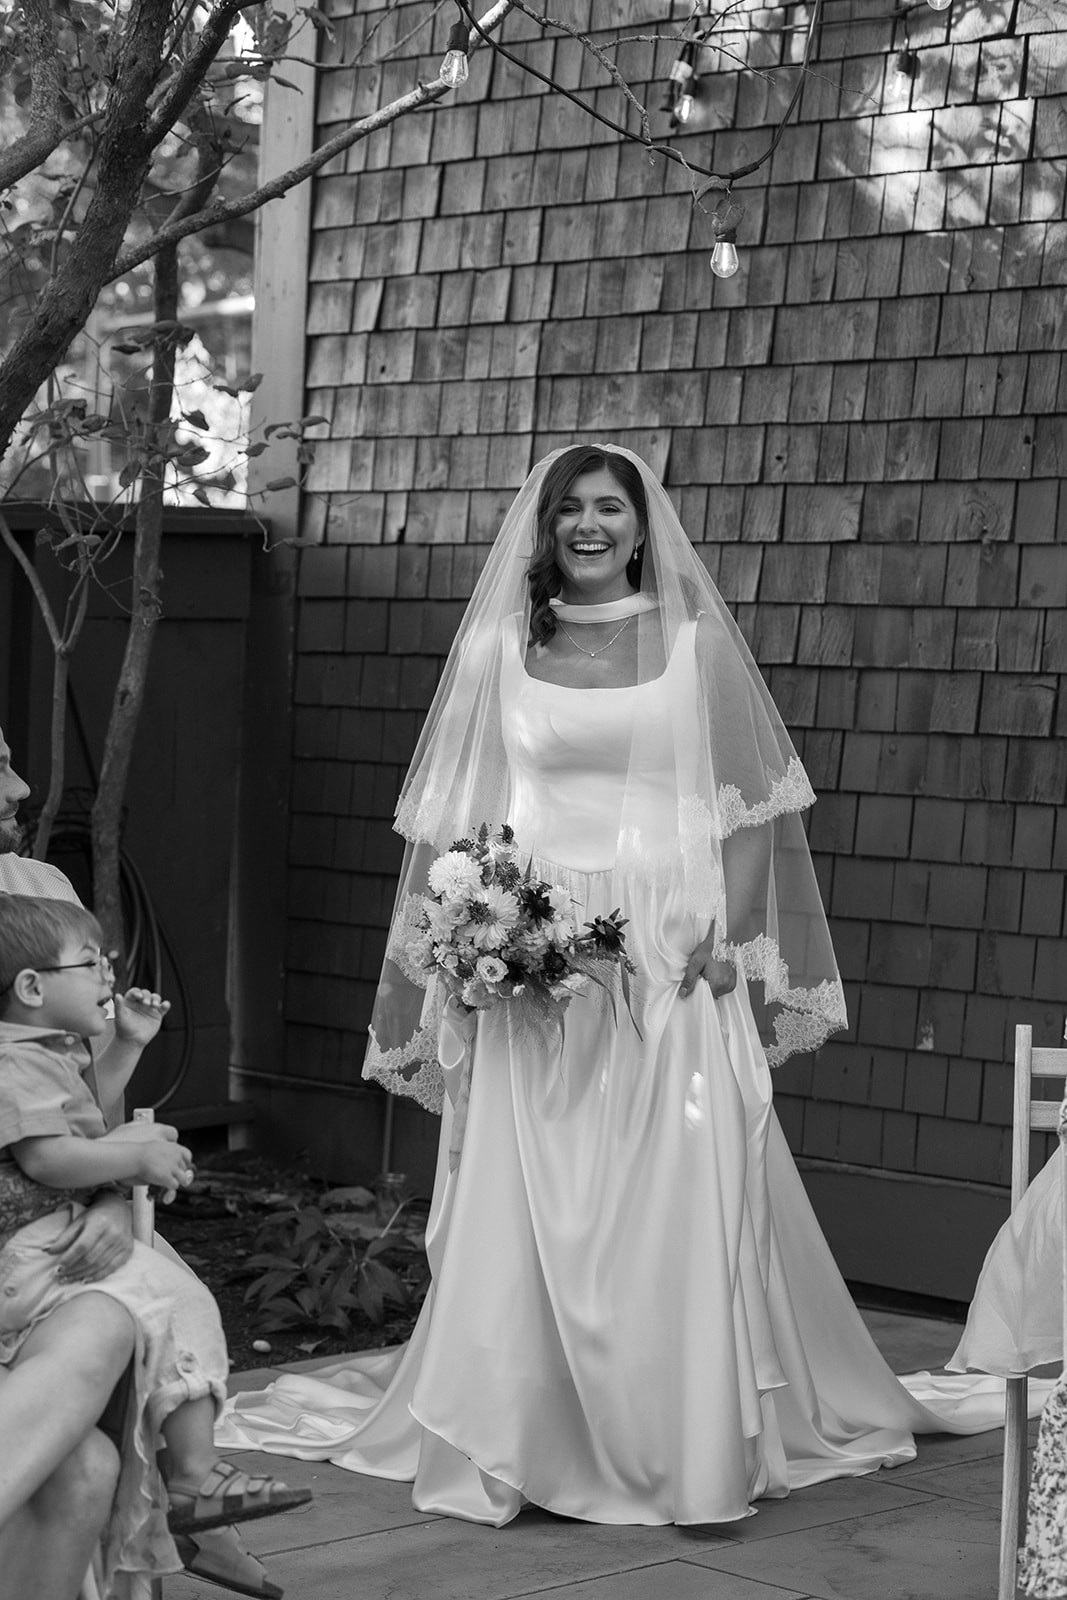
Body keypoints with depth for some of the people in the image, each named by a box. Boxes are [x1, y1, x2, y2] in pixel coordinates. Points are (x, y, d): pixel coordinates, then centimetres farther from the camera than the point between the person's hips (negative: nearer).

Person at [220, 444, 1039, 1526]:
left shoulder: (693, 640, 5)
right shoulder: (498, 646, 9)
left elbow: (748, 803, 3)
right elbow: (459, 814, 9)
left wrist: (728, 931, -8)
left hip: (670, 955, -1)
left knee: (678, 1207, -4)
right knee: (524, 1207, 1)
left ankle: (691, 1445, 4)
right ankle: (518, 1437, 10)